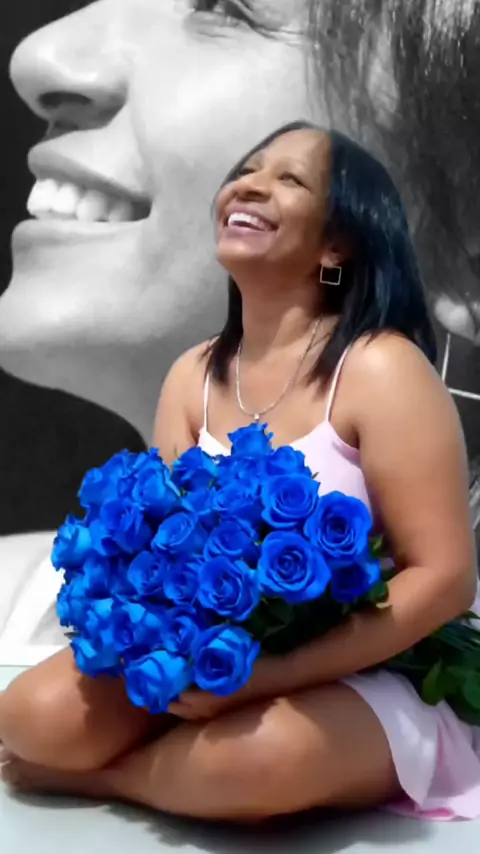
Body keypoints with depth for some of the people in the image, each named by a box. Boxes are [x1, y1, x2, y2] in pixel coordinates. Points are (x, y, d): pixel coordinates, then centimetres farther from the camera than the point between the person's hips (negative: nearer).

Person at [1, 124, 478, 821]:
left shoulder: (380, 368, -17)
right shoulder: (193, 376, 1)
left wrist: (264, 675, -26)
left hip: (371, 684, -3)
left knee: (263, 755, -34)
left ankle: (97, 774, -6)